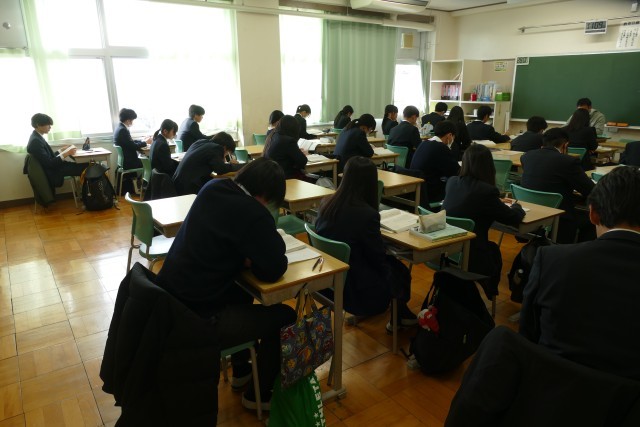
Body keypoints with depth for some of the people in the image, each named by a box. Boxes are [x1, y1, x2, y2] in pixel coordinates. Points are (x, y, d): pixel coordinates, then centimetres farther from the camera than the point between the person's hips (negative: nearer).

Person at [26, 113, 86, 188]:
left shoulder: (37, 137, 9)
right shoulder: (35, 141, -21)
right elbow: (48, 164, -24)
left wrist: (62, 150, 9)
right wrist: (66, 154, -22)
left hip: (52, 168, 9)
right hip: (51, 175, -9)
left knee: (83, 165, 4)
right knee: (83, 167, -10)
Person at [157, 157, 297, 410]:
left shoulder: (213, 188, 4)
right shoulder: (253, 212, -20)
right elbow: (274, 269, -17)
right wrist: (249, 259, 2)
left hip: (169, 300, 9)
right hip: (196, 318, -9)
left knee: (241, 291, 31)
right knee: (285, 316, 7)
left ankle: (241, 369, 45)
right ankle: (260, 393, 27)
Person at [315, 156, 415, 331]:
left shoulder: (327, 204, -6)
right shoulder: (367, 214, -26)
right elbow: (378, 257, -13)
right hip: (355, 288, -6)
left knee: (391, 262, 22)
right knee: (400, 271, 20)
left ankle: (400, 314, 39)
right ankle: (400, 317, 46)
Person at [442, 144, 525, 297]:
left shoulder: (451, 182, 0)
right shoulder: (486, 191, -19)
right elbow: (514, 218, -5)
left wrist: (495, 203, 25)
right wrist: (516, 206, 17)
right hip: (470, 259, -5)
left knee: (491, 247, 33)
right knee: (494, 251, 30)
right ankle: (488, 296, 48)